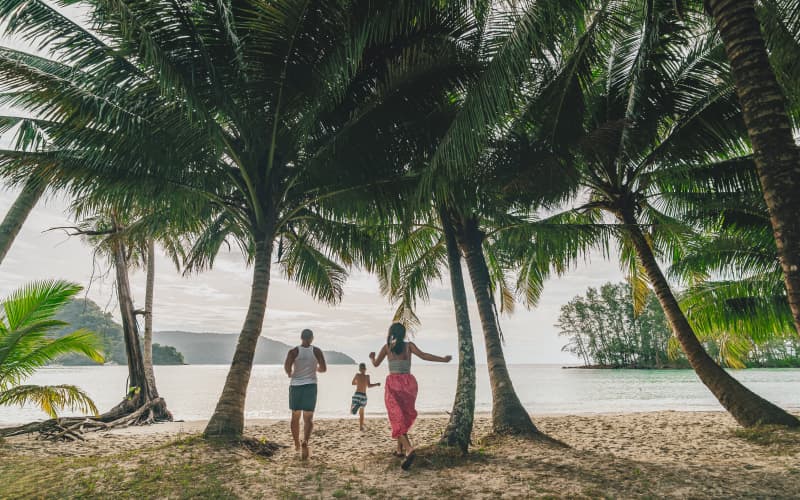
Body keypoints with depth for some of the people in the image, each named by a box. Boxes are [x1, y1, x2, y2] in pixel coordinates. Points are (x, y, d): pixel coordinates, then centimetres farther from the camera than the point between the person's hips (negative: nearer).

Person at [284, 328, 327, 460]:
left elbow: (286, 366, -15)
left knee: (295, 416, 18)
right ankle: (305, 441, -23)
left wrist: (290, 374, 6)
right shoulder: (317, 351, -1)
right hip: (310, 385, -1)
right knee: (308, 418, 2)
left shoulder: (294, 351, -3)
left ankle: (297, 444, 30)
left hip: (295, 385, 1)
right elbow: (323, 368, -4)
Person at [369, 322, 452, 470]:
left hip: (393, 383, -2)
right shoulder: (409, 345, 3)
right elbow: (423, 355, -11)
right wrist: (443, 359, -6)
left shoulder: (387, 347, 4)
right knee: (405, 416, 21)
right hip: (409, 383, 2)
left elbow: (376, 364, 14)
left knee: (398, 418, -5)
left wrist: (372, 357, 36)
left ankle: (409, 449, -26)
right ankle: (400, 448, 26)